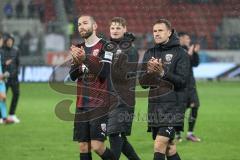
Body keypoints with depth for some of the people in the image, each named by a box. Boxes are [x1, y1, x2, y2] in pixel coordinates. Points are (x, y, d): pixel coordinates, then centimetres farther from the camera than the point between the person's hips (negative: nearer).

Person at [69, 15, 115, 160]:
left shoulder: (105, 47, -6)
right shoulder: (79, 48, 14)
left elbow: (104, 73, -17)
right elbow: (73, 76, 6)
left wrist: (86, 58, -26)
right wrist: (77, 61, -13)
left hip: (100, 105, -6)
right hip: (82, 106, 6)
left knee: (97, 146, -13)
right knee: (83, 147, 2)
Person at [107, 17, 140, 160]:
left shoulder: (131, 50, -3)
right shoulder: (108, 48, 15)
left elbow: (123, 75, -14)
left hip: (122, 99, -6)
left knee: (115, 134, -12)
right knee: (119, 137, 10)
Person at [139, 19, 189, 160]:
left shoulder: (180, 53, -3)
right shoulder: (149, 53, 12)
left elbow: (182, 81, -11)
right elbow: (142, 82, 7)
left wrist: (163, 73, -24)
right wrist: (149, 72, -13)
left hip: (173, 107, -5)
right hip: (154, 106, 5)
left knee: (159, 145, -15)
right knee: (169, 148, 10)